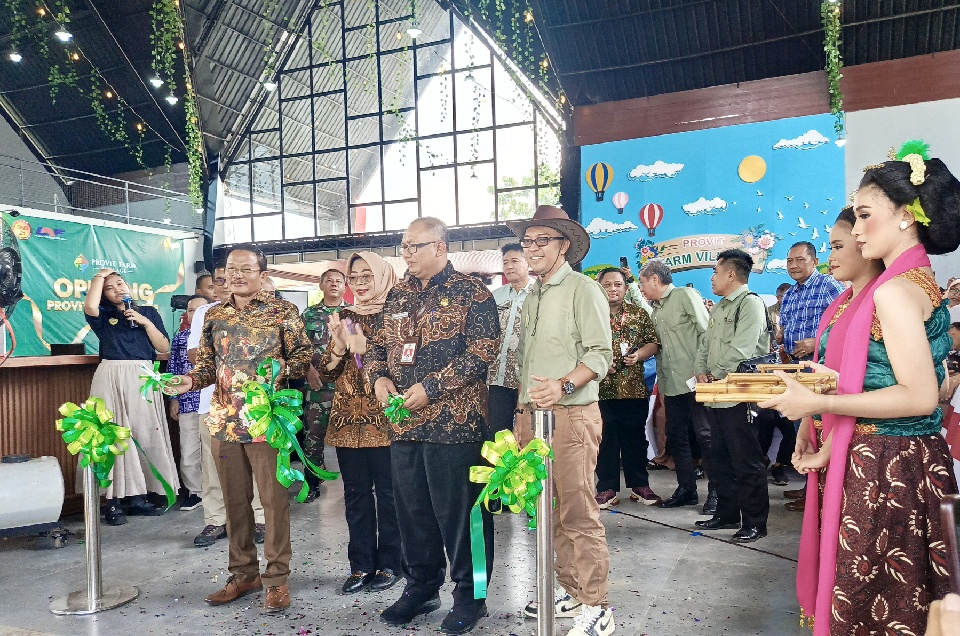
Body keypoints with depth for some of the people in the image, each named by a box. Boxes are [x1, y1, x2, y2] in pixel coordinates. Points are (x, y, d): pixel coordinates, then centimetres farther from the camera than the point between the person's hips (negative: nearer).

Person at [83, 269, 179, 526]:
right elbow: (89, 307, -17)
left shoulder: (149, 312, 13)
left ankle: (137, 497, 8)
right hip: (111, 379, -2)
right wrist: (99, 276, -4)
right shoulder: (104, 314, 9)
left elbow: (164, 347, 6)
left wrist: (146, 322, -5)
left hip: (142, 379, 2)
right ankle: (113, 501, -3)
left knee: (144, 434, 1)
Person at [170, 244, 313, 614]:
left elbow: (304, 355, -2)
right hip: (224, 419, 5)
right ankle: (243, 573, 27)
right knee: (234, 499, 13)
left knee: (273, 498, 1)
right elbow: (208, 362, 15)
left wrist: (282, 368, -22)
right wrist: (190, 380, -5)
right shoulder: (215, 316, 13)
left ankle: (277, 578, 13)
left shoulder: (283, 311, -1)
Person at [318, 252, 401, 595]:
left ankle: (388, 564, 18)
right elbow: (326, 373, 10)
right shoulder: (345, 317, 12)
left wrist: (365, 349, -20)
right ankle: (361, 565, 22)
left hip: (383, 420, -5)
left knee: (387, 492, 3)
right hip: (348, 420, 5)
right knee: (356, 493, 11)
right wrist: (339, 347, -9)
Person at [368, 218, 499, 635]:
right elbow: (379, 344, 19)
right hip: (404, 424, 6)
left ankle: (470, 593, 20)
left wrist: (431, 387, -18)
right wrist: (378, 376, -2)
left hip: (455, 422, -6)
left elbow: (482, 352, -13)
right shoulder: (397, 295, 14)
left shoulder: (471, 293, -5)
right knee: (412, 508, 14)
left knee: (458, 510, 2)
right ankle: (421, 586, 32)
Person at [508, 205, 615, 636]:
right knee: (550, 511, 12)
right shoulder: (532, 298, 19)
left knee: (578, 512, -5)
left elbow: (600, 354, -13)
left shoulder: (582, 289, -5)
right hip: (533, 415, 8)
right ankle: (568, 591, 26)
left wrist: (564, 385, -27)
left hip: (571, 415, -8)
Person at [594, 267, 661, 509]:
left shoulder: (639, 314, 8)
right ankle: (607, 489, 15)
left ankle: (639, 485, 24)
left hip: (635, 389, 2)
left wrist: (638, 355, -10)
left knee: (636, 438, 11)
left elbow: (654, 342, 8)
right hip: (601, 390, -2)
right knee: (605, 440, 5)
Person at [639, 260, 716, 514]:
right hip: (671, 384, 8)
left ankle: (715, 491, 6)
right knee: (676, 437, 11)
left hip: (694, 380, -8)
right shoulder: (656, 310, 18)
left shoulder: (686, 295, -3)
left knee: (705, 434, -4)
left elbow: (706, 332, -10)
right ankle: (686, 489, 22)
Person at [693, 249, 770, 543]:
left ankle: (755, 523, 8)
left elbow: (741, 350, -19)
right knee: (720, 459, 16)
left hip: (738, 397, -9)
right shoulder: (719, 307, 20)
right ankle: (727, 514, 28)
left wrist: (714, 374, -10)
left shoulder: (751, 303, -10)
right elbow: (705, 344, 19)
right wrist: (701, 372, 2)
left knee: (747, 463, -1)